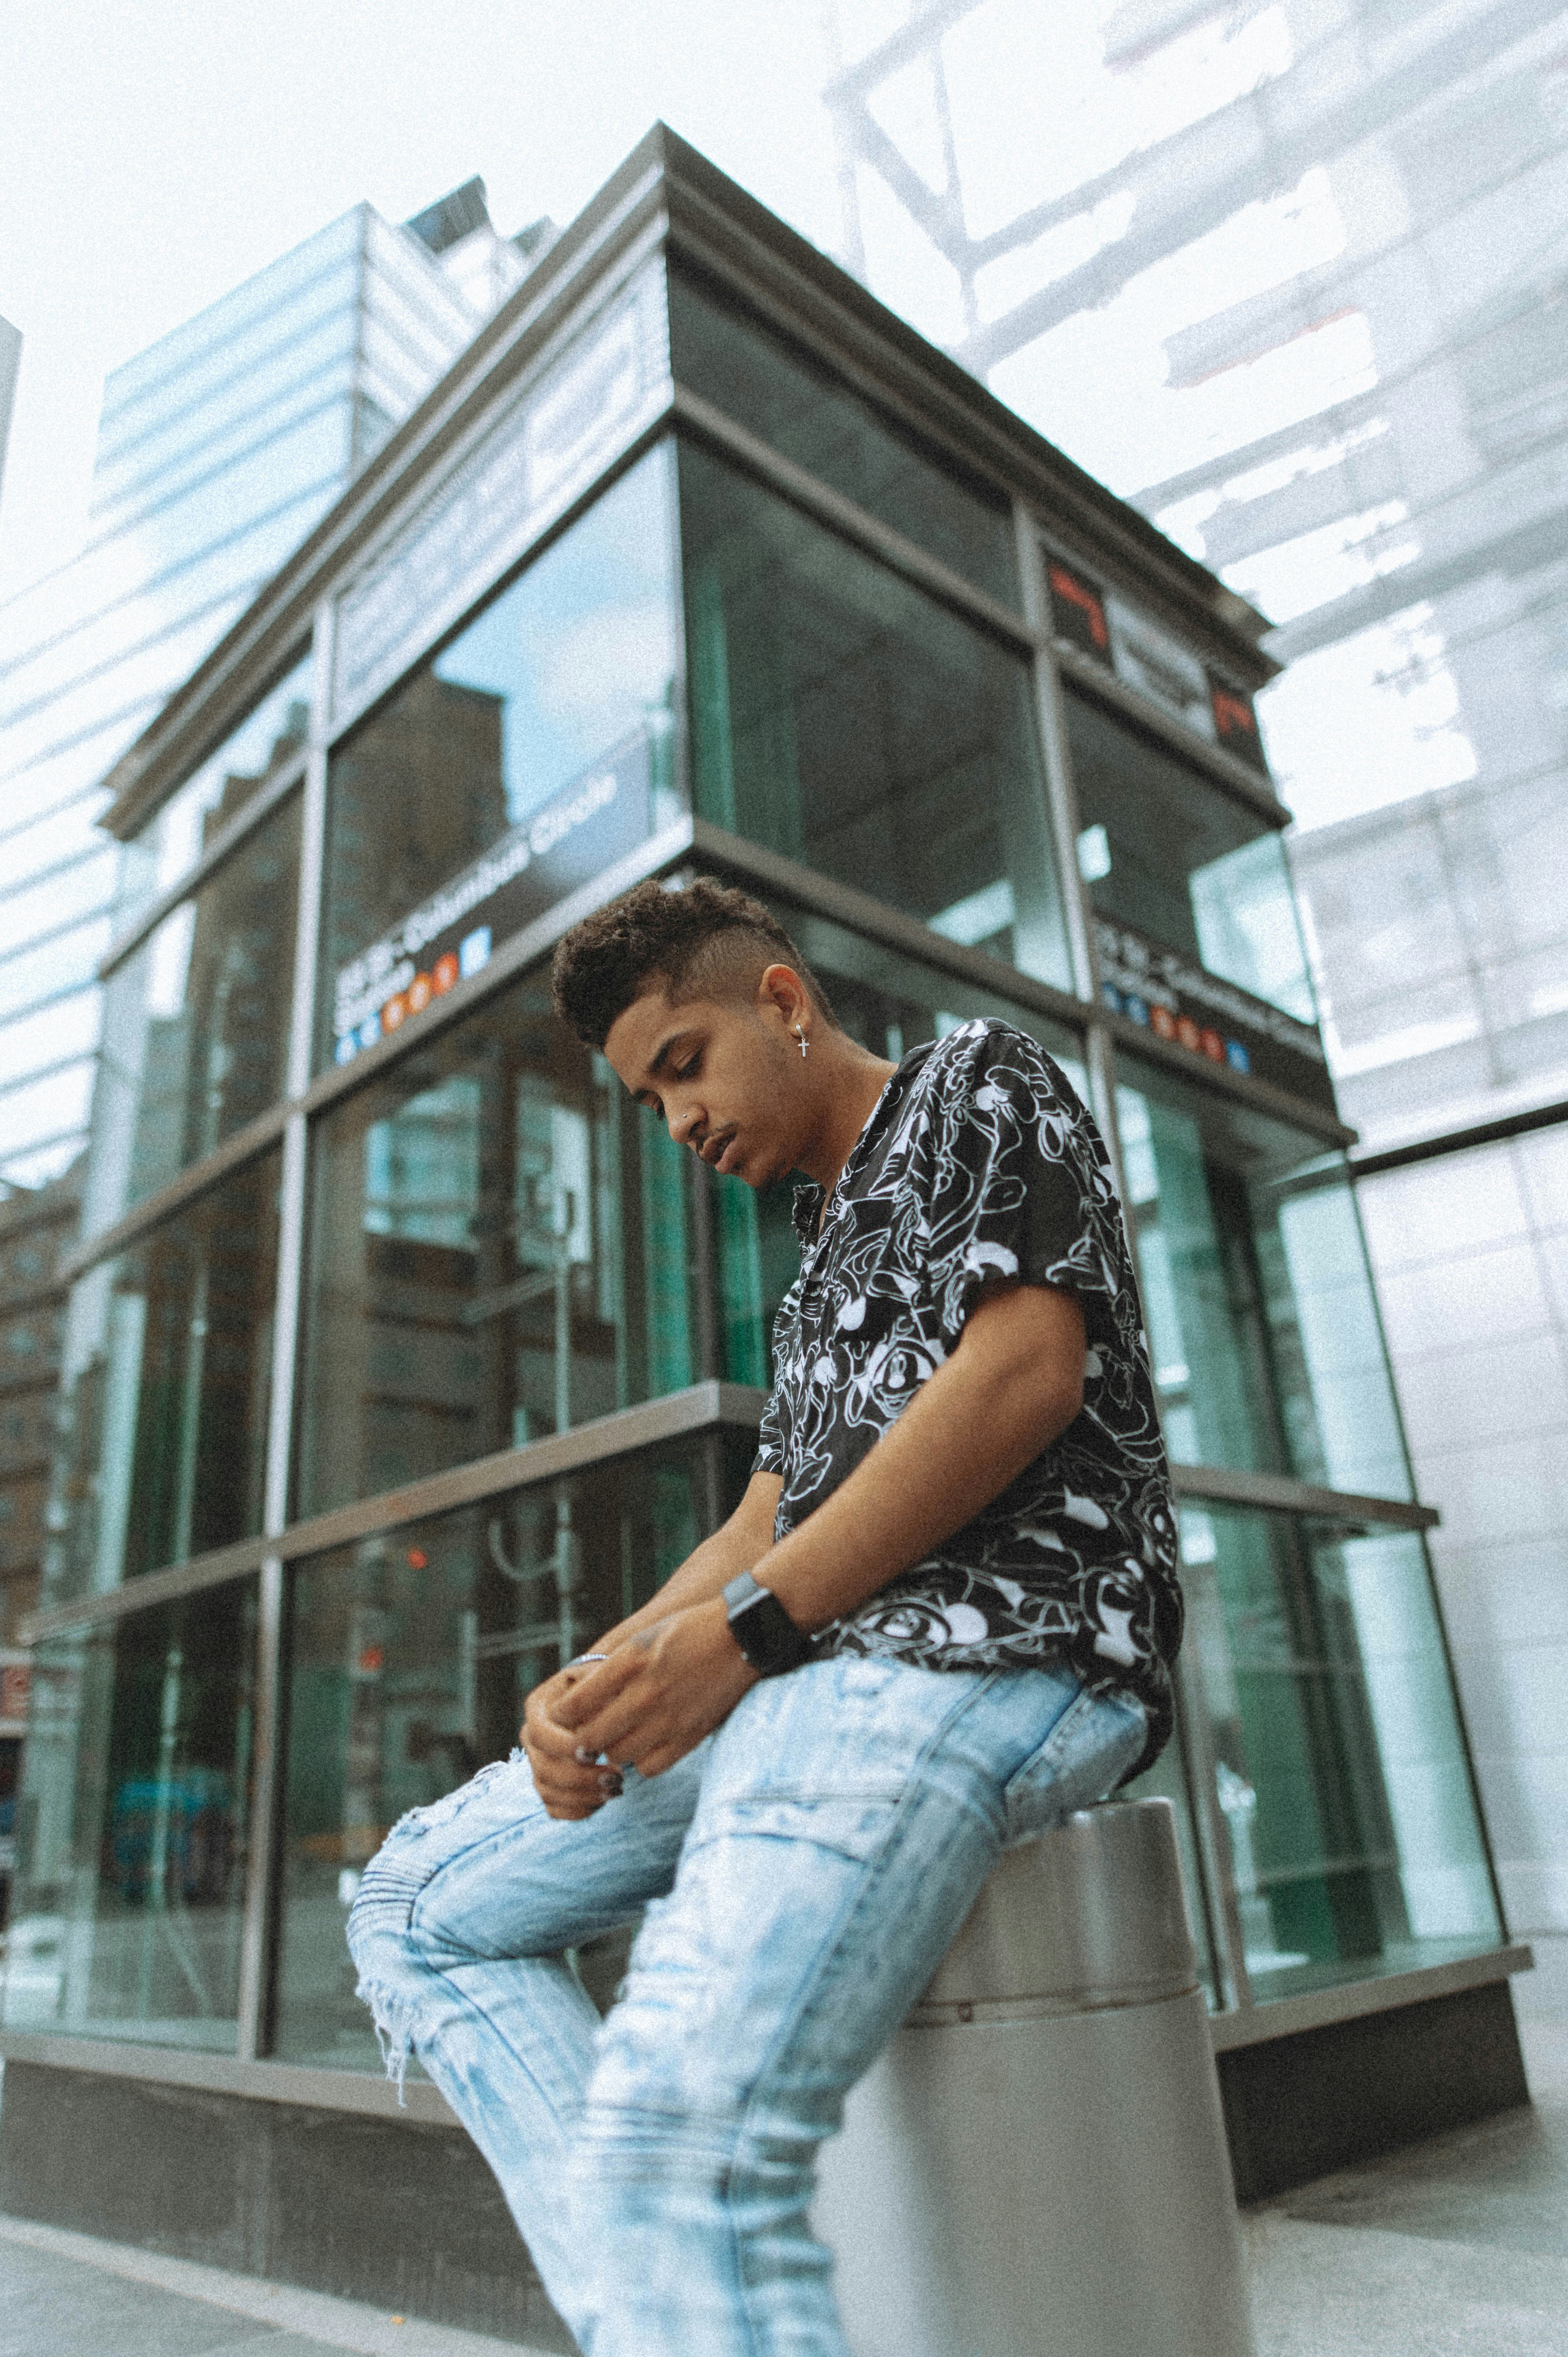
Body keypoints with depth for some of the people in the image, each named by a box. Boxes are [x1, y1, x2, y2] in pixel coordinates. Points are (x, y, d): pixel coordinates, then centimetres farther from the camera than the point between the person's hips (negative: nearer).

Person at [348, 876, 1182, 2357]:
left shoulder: (977, 1083, 5)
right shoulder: (824, 1259, 29)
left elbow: (1026, 1368, -12)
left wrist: (744, 1626, -15)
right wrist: (608, 1674, 0)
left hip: (997, 1640, -9)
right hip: (806, 1671, 10)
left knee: (678, 2134, -28)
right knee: (417, 1908, 9)